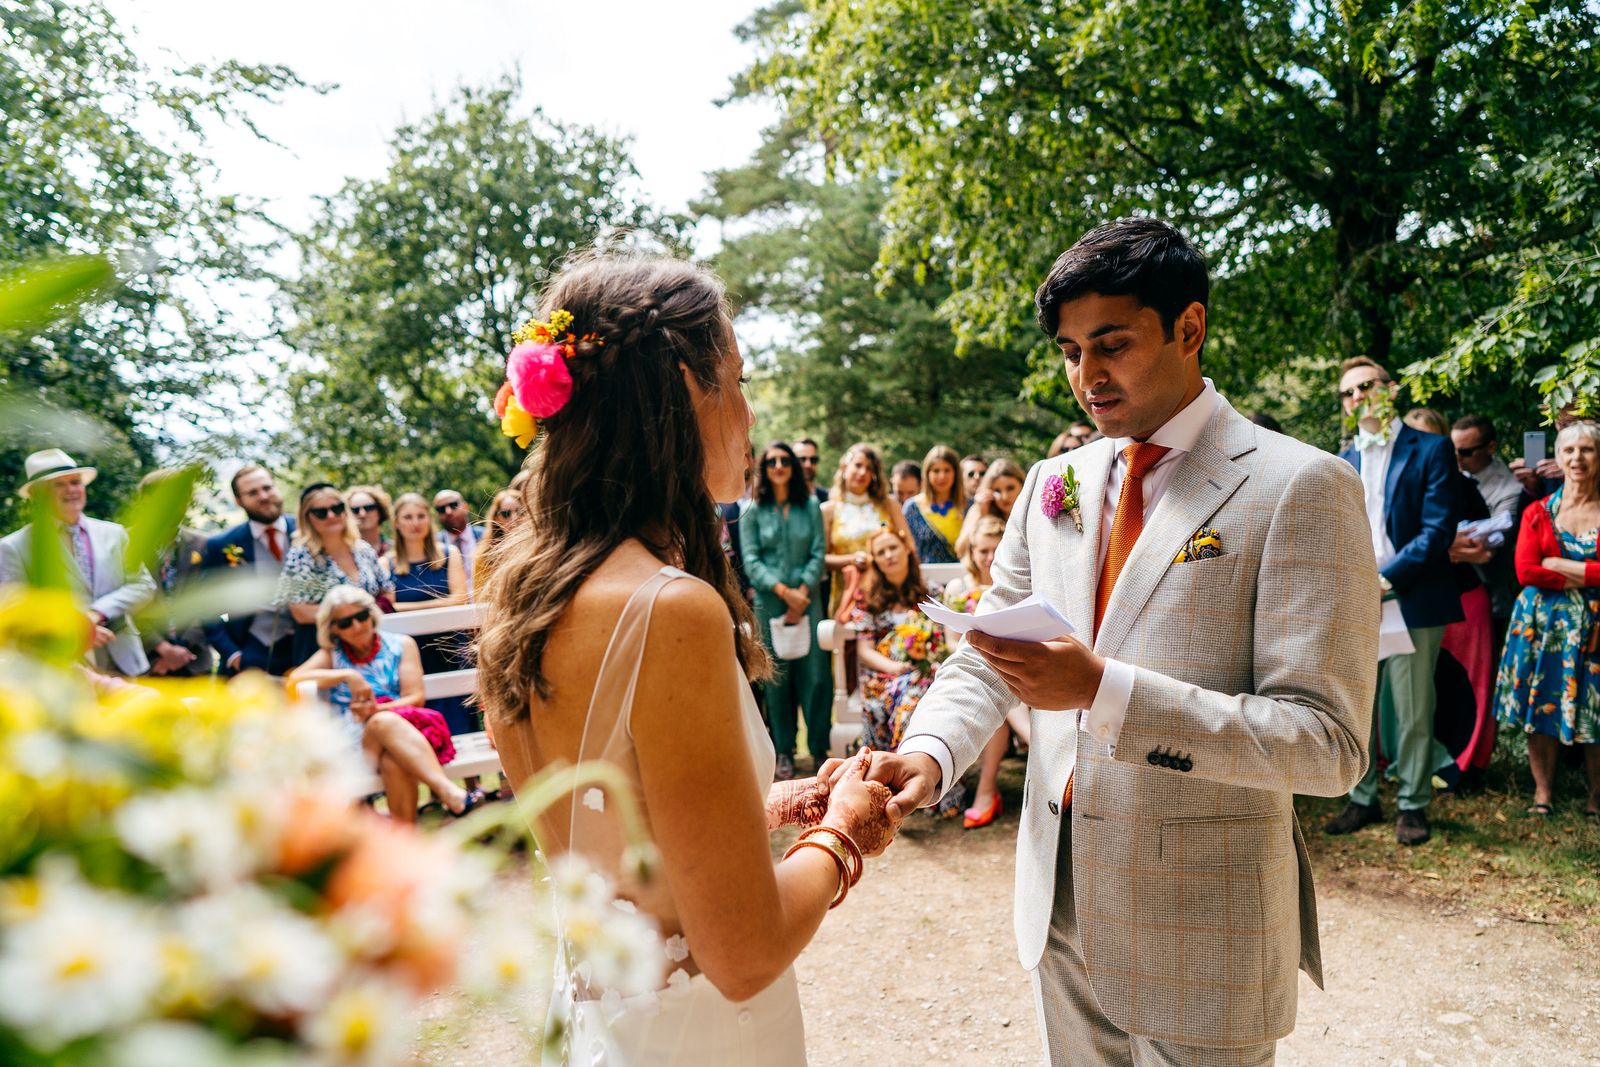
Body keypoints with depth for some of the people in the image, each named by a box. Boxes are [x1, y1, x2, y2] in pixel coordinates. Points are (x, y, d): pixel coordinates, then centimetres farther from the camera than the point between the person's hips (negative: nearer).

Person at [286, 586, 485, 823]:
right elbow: (294, 677, -2)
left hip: (406, 728, 0)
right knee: (385, 722, -37)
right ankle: (450, 793, -49)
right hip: (357, 743, 0)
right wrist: (347, 675, -12)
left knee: (393, 758, -38)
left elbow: (415, 698, 3)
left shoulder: (401, 645, 14)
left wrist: (377, 710, -16)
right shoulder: (331, 654, 18)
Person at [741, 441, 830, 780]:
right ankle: (784, 751, 13)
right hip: (768, 601, -1)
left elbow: (818, 554, 3)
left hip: (807, 598, 1)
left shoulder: (811, 507, 7)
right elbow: (751, 560, -2)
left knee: (816, 673, -2)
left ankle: (819, 747, 10)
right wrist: (783, 591, -12)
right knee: (777, 676, 3)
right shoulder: (752, 510, 3)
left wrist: (802, 592, -9)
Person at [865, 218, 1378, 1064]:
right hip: (1061, 900, 5)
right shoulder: (1052, 484, 5)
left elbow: (1329, 744, -19)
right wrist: (929, 750, -16)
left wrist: (1105, 691, -29)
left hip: (1199, 929, -5)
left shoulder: (1299, 487, -13)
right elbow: (986, 654, 5)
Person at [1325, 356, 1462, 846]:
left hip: (1411, 600, -4)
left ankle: (1413, 806, 16)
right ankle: (1362, 800, 20)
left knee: (1414, 713, 3)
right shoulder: (1341, 462, 13)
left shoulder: (1432, 450, -1)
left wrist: (1387, 580, -16)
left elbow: (1438, 529, -10)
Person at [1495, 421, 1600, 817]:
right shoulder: (1538, 513, 5)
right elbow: (1526, 570, -5)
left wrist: (1559, 565, -11)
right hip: (1542, 624, 1)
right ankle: (1543, 792, 14)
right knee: (1541, 707, 3)